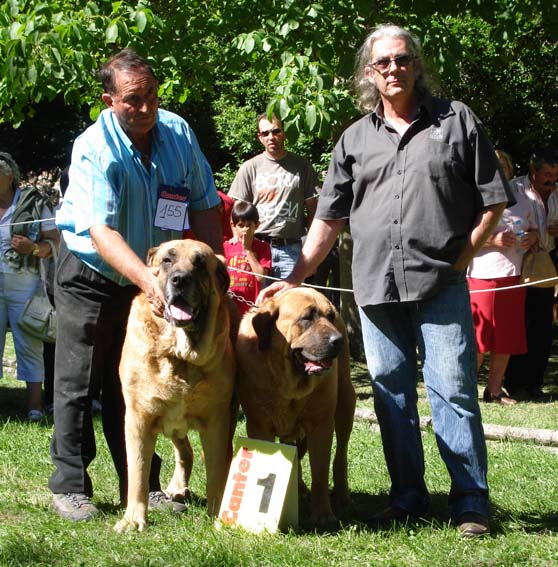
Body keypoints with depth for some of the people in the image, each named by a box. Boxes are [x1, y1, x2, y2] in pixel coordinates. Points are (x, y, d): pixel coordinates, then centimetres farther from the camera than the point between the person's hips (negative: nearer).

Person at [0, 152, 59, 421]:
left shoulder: (34, 203, 0)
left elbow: (54, 241, -2)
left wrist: (33, 248, -20)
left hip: (24, 285, -3)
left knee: (29, 344, 0)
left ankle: (35, 404, 2)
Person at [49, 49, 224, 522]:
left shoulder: (178, 133, -8)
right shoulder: (94, 149, -24)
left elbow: (204, 206, 2)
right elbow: (99, 230, -34)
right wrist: (149, 281, -46)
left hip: (151, 275, 5)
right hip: (90, 274, -4)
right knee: (78, 381, -1)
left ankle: (142, 486, 16)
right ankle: (70, 486, 7)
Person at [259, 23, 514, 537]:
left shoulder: (456, 121, 5)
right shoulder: (355, 138, 14)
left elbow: (493, 200, 6)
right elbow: (329, 217, 15)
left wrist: (462, 254, -4)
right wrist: (294, 279, 9)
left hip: (440, 283, -4)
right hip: (375, 286, 4)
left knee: (453, 390, -6)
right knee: (391, 394, 8)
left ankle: (471, 502, 1)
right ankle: (408, 497, 18)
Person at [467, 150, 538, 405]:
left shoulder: (519, 193, 14)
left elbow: (533, 228, 21)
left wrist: (532, 237, -2)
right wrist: (493, 240, -20)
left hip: (514, 274, 6)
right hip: (483, 275, -6)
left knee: (508, 336, 6)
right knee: (479, 336, -7)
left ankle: (494, 389, 15)